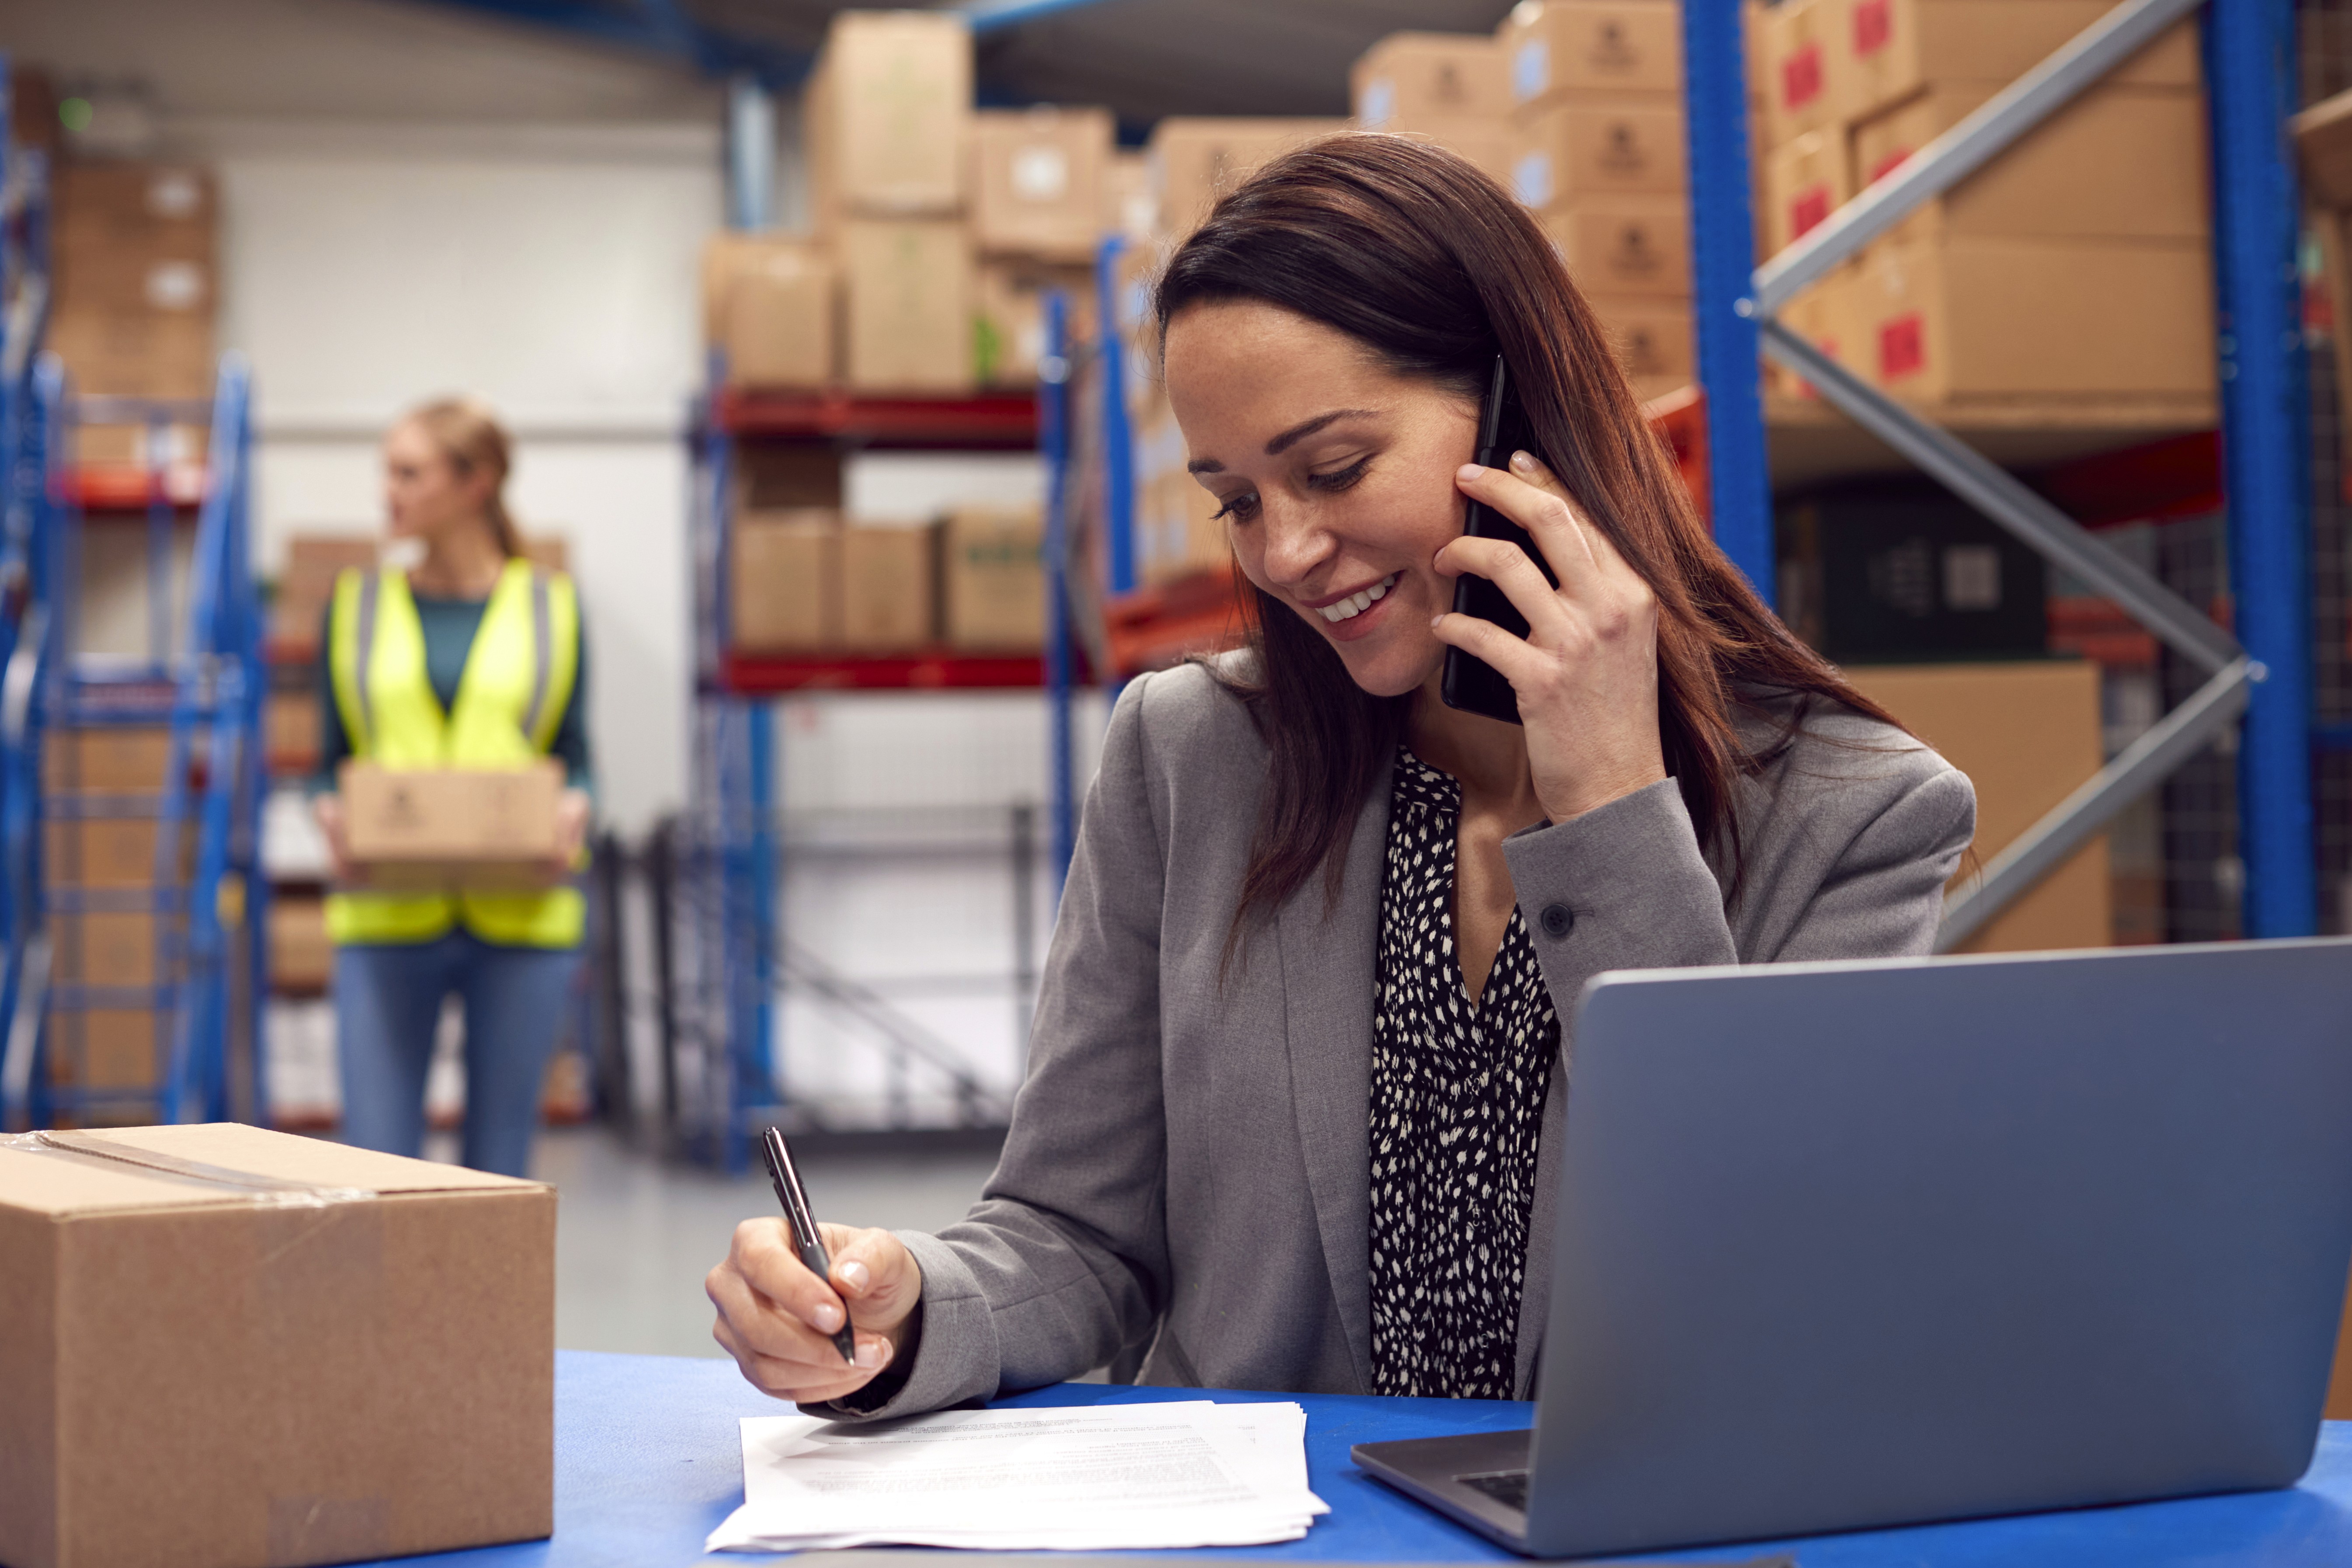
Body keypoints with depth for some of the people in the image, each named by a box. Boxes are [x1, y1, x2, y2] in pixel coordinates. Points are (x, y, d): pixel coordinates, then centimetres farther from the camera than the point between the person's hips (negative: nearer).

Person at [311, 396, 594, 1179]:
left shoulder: (550, 606, 5)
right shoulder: (358, 604, 8)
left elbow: (575, 757, 8)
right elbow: (331, 762, 10)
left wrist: (573, 812, -13)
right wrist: (332, 816, -11)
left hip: (521, 917, 0)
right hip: (387, 917, 0)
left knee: (499, 1167, 7)